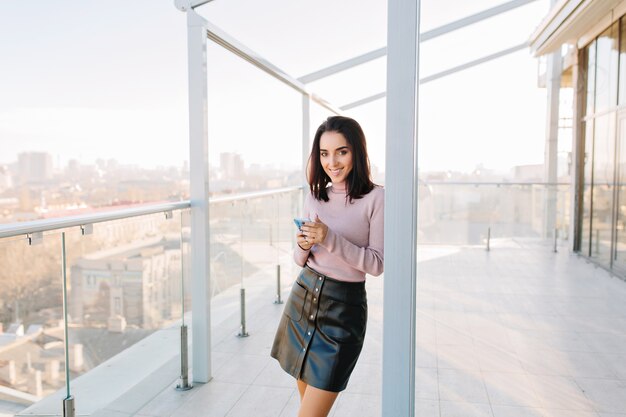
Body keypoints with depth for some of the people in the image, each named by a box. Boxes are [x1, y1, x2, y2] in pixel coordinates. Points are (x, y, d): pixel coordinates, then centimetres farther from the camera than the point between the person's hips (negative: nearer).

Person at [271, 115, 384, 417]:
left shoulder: (376, 198, -10)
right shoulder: (315, 196, 5)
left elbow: (377, 264, -12)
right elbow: (301, 260, 11)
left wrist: (330, 239, -21)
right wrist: (303, 246, -12)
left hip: (343, 308, -5)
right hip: (303, 297, 5)